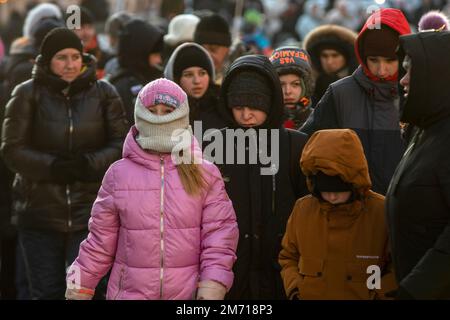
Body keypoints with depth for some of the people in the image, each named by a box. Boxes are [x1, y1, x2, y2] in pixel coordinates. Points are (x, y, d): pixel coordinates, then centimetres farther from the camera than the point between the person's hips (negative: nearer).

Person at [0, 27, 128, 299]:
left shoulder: (104, 93, 4)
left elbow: (121, 144, 2)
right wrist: (52, 166, -17)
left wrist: (91, 163, -16)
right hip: (40, 213, 0)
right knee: (47, 292, 7)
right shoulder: (27, 94, 1)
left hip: (89, 211, 0)